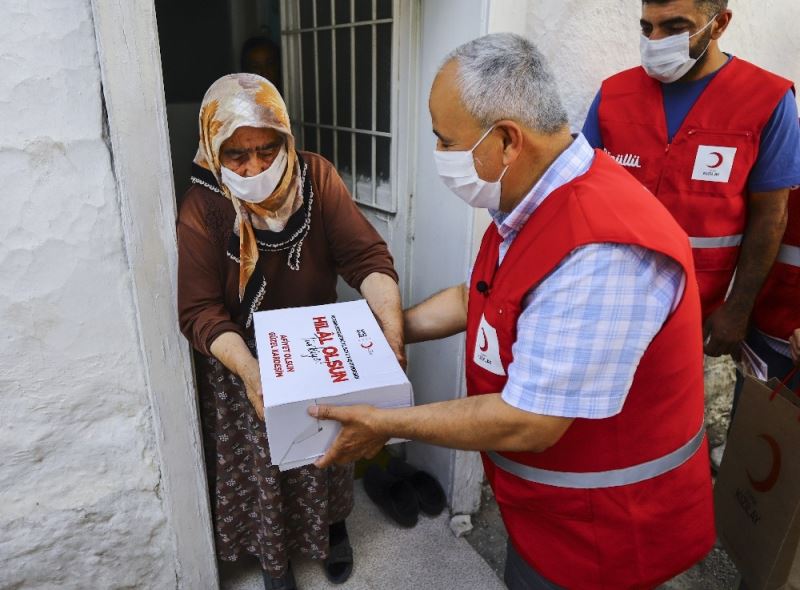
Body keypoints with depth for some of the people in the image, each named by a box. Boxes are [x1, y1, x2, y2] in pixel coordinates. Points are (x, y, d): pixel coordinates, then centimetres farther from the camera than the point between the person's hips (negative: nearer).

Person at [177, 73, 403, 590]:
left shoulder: (317, 177, -15)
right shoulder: (202, 207, -20)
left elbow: (366, 255, -21)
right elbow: (200, 309, -22)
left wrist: (392, 326, -38)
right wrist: (249, 369, -39)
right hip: (243, 362, -1)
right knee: (260, 464, 15)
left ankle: (332, 526, 51)